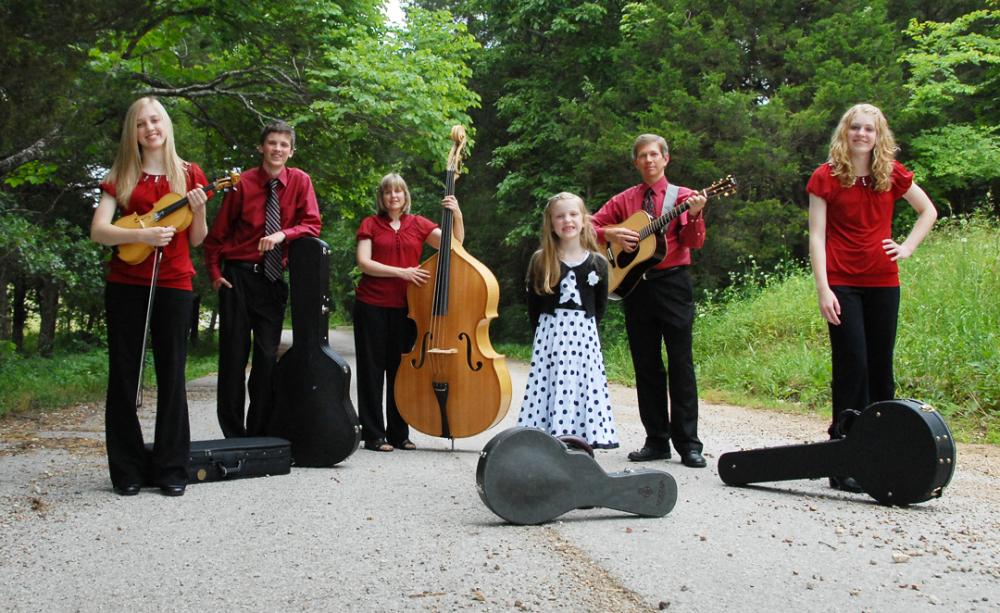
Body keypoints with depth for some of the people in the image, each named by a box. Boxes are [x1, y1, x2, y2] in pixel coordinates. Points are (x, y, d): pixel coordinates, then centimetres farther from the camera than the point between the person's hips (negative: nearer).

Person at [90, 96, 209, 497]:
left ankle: (171, 469, 9)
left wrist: (199, 209, -10)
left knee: (171, 376, 1)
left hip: (174, 284, 0)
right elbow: (98, 231, -4)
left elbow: (196, 240, 9)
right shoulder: (122, 176, 7)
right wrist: (142, 235, -19)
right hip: (126, 284, 0)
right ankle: (128, 469, 11)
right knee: (123, 376, 2)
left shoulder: (189, 174, 9)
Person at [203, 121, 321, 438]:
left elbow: (312, 224, -4)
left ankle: (259, 432, 11)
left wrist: (283, 234, -21)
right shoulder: (243, 183, -4)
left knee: (268, 354, 3)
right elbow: (218, 232, 3)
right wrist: (215, 273, -4)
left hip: (273, 279, 2)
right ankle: (233, 433, 8)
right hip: (238, 276, -2)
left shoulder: (300, 181, 1)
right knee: (234, 353, 1)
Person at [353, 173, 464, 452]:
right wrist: (401, 272, -16)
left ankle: (399, 434, 16)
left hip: (405, 307, 2)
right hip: (372, 306, -2)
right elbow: (363, 262, -8)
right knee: (373, 370, 2)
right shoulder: (370, 224, 3)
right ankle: (373, 435, 8)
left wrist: (457, 216, -14)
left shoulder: (418, 224, 9)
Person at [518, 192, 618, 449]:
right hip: (550, 335, -1)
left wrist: (586, 327, 6)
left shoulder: (597, 263, 4)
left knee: (584, 387, -1)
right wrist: (542, 331, 3)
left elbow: (600, 306, 11)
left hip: (584, 335, 1)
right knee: (550, 387, -3)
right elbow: (533, 303, 6)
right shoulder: (541, 261, 2)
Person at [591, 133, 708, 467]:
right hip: (635, 284, 3)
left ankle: (688, 443, -1)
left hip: (673, 284, -3)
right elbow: (590, 226, 11)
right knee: (645, 365, 6)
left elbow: (694, 242, -8)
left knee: (681, 363, -5)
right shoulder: (624, 200, 12)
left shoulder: (682, 196, 5)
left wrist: (694, 215, -26)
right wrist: (611, 234, -8)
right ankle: (656, 440, 13)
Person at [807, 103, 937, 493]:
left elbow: (928, 211, 22)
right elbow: (816, 236, -5)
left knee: (880, 366, 5)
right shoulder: (826, 177, -1)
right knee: (852, 365, -9)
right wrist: (823, 289, -13)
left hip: (883, 282, 3)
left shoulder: (892, 174, 8)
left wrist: (907, 247, 6)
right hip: (842, 283, -3)